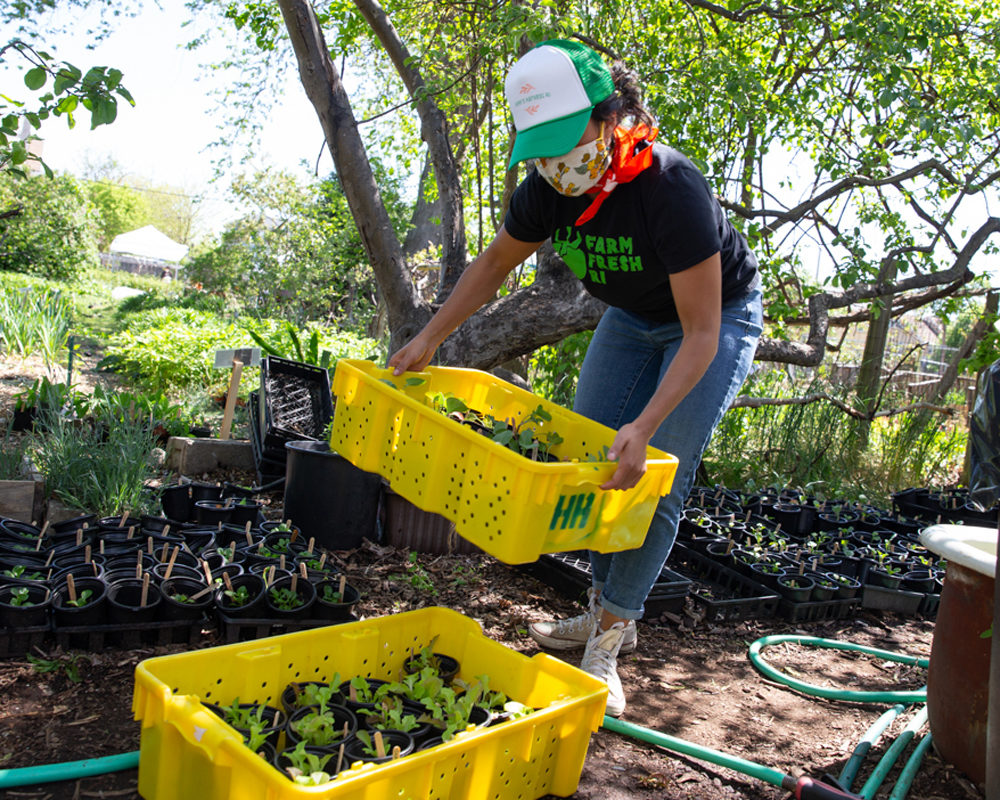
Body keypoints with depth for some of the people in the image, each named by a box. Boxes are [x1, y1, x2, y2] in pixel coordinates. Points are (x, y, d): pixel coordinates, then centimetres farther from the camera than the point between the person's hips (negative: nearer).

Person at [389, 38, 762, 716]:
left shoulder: (672, 190, -37)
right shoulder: (549, 188, -18)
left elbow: (701, 334, -35)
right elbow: (493, 265, 1)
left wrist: (645, 425, -47)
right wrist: (429, 339, -5)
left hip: (718, 318, -6)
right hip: (633, 317, 6)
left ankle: (606, 645, -1)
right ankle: (609, 613, 17)